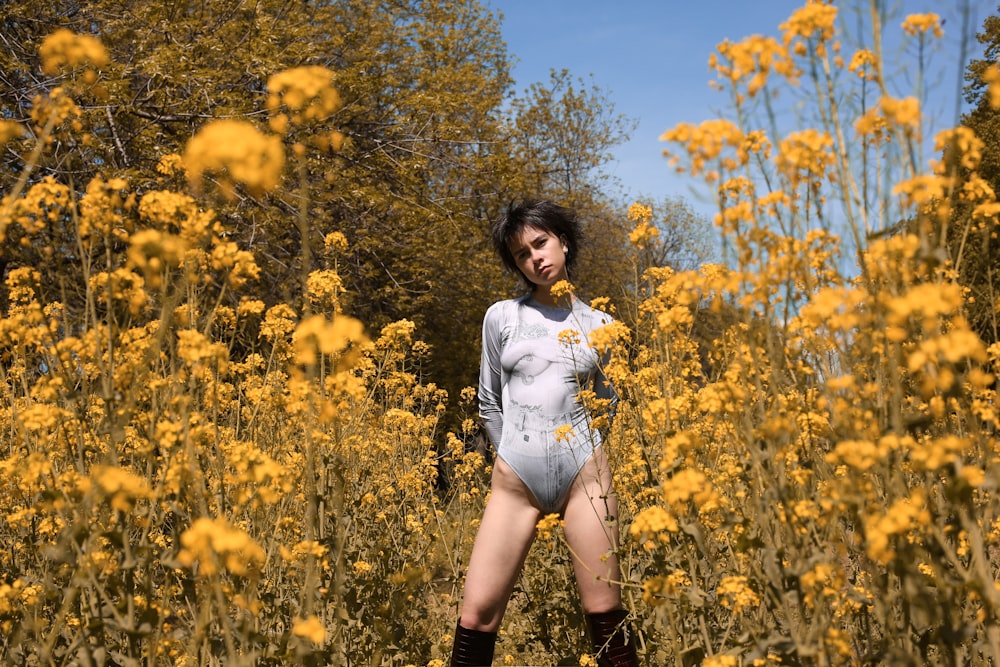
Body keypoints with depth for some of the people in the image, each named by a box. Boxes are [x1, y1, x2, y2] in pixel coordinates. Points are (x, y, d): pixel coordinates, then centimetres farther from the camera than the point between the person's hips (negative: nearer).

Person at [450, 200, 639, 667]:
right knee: (476, 617, -6)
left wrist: (574, 448, 11)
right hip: (514, 478, 0)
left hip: (583, 472, 0)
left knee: (604, 612, 0)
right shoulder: (501, 316, 7)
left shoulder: (597, 324, 9)